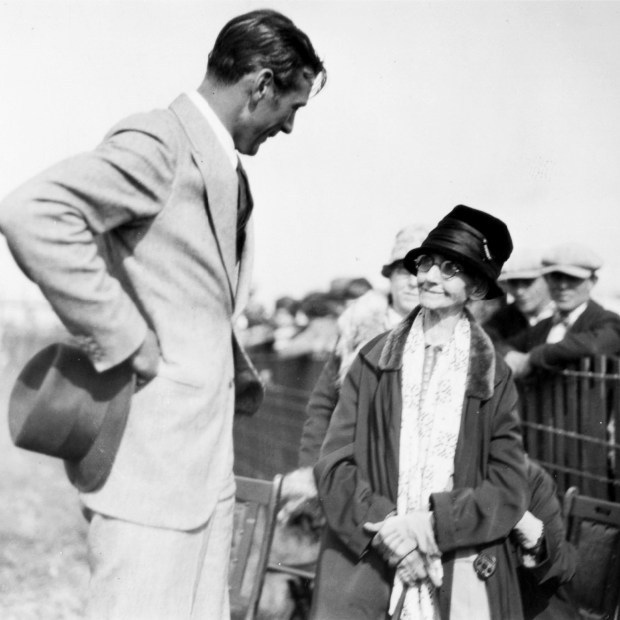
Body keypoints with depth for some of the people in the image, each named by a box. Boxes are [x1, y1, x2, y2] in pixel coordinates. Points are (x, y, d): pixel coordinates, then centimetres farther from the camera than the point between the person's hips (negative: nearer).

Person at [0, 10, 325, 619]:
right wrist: (123, 340, -24)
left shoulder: (223, 165, 16)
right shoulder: (159, 144, -14)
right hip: (152, 454, -9)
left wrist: (237, 376, 13)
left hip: (205, 460, 9)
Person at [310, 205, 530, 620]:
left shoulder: (494, 378, 5)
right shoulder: (374, 362, 6)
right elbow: (334, 465, 1)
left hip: (463, 575, 0)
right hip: (365, 558, 1)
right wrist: (385, 527, -14)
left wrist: (434, 523, -13)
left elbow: (510, 489, 0)